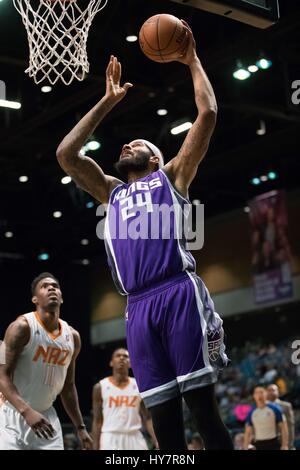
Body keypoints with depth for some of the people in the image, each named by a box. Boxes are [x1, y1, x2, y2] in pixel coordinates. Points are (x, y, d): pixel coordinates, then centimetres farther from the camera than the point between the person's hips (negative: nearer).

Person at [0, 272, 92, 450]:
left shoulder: (72, 336, 6)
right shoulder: (22, 327, -13)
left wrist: (80, 427, 12)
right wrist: (26, 411, -31)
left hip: (47, 417, 6)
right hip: (15, 414, -5)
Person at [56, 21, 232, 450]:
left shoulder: (171, 176, 18)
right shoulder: (112, 192, 29)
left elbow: (207, 114, 11)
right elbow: (65, 154, 24)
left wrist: (192, 62, 21)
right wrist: (108, 101, 30)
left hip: (179, 292, -4)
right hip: (139, 306, 4)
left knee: (202, 402, -9)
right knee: (163, 412, 1)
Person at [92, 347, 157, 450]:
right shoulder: (100, 387, 2)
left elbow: (147, 418, 8)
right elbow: (97, 421, 3)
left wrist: (156, 441, -6)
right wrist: (96, 448, -4)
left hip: (134, 438, 3)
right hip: (110, 439, -3)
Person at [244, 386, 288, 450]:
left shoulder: (275, 409, -3)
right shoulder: (251, 413, 4)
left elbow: (283, 428, -2)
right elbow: (248, 432, 9)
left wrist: (284, 445, -9)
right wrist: (246, 448, 2)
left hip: (273, 444, -2)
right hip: (259, 445, 3)